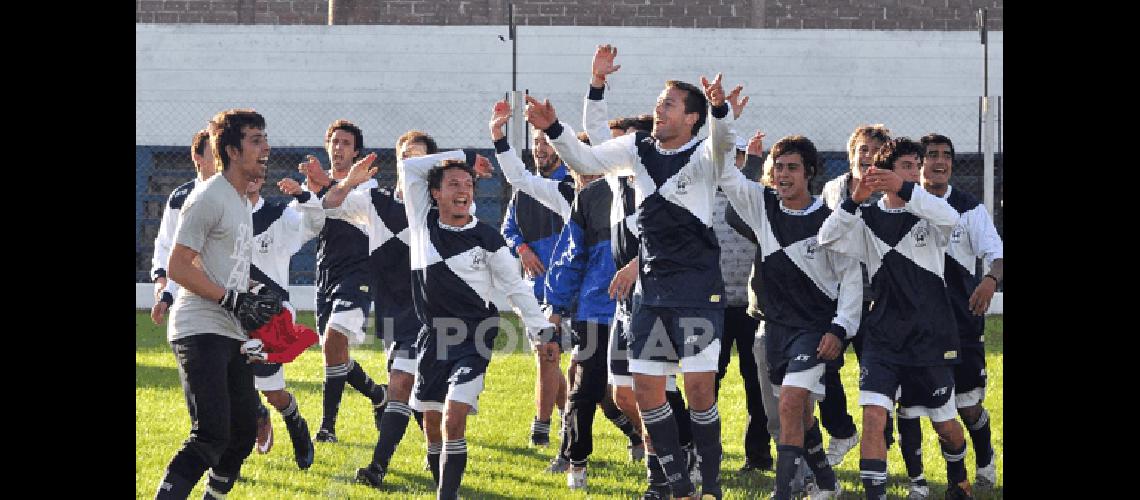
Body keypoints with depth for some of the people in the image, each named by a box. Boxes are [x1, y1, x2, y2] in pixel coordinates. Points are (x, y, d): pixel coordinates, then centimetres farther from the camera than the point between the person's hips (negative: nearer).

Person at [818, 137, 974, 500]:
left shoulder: (927, 215, -1)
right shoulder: (869, 220, 5)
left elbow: (950, 218, -25)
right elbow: (828, 239, -10)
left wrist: (904, 189, -38)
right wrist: (854, 201, -25)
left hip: (931, 336, 0)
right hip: (883, 337, 0)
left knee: (944, 423, 13)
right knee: (874, 415, -18)